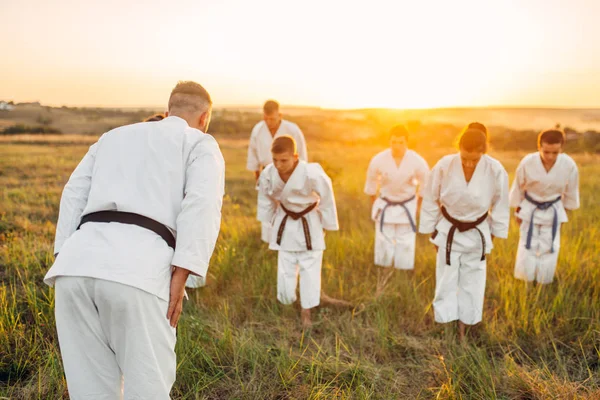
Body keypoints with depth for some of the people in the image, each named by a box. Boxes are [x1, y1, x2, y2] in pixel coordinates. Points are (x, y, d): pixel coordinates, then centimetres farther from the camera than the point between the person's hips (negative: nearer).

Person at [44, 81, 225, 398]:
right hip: (137, 271, -5)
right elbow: (203, 205, -3)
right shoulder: (202, 145, 17)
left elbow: (75, 196, 21)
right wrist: (179, 277, -8)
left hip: (78, 265, 5)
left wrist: (65, 267, 15)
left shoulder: (113, 137, 32)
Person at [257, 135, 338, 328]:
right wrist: (270, 222, 11)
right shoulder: (268, 174, -20)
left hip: (309, 223, -2)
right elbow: (266, 199, 1)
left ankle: (306, 312, 19)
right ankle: (287, 302, 32)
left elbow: (326, 199, -14)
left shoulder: (312, 174, -31)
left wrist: (327, 225, -5)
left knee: (310, 268, 2)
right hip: (285, 222, 2)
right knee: (285, 269, 6)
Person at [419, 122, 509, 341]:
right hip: (448, 232, -1)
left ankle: (462, 330, 30)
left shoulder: (496, 171, -21)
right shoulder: (444, 166, -23)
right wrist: (432, 232, -1)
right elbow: (430, 201, -8)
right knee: (446, 282, 7)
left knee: (472, 284, 12)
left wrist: (494, 235, 3)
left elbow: (500, 206, -4)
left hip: (477, 235, 1)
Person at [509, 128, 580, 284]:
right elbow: (518, 188, -8)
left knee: (548, 251, 6)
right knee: (527, 248, 3)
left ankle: (543, 287, 27)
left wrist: (565, 210, 10)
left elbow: (571, 192, -2)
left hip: (553, 211, 1)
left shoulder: (569, 165, -22)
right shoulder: (527, 162, -25)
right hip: (530, 210, -1)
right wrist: (518, 211, 3)